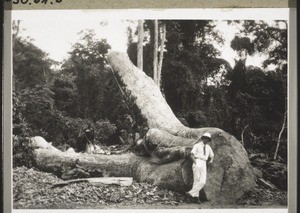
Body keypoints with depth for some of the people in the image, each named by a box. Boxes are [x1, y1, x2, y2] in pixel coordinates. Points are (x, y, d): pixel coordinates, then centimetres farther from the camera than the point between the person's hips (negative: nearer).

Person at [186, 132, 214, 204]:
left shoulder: (208, 147, 16)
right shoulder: (197, 145, -1)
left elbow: (212, 156, 30)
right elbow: (192, 155, -8)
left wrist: (211, 160, 11)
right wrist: (196, 163, -17)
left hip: (204, 165, 6)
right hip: (197, 163, -6)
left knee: (203, 182, -8)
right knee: (196, 181, -8)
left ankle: (191, 193, -7)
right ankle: (196, 196, -4)